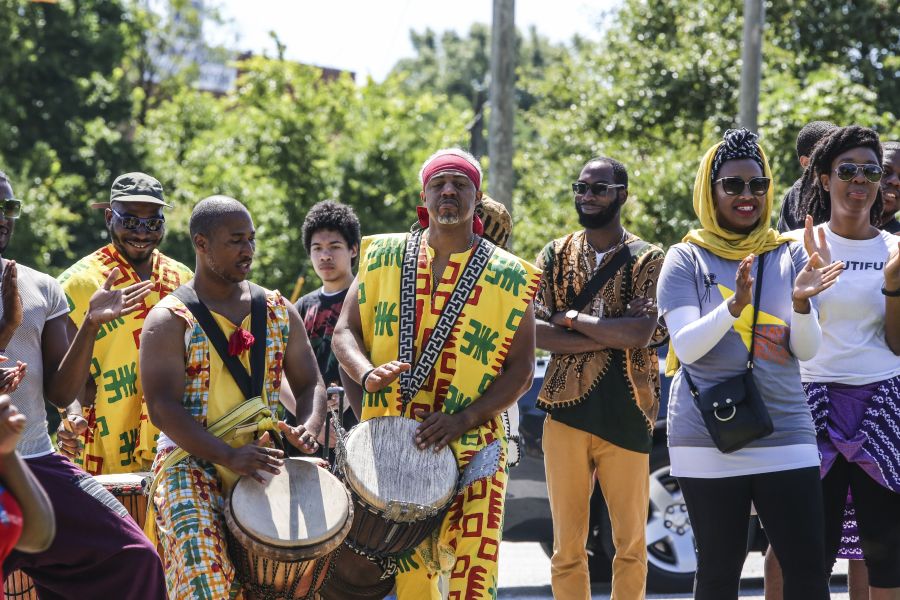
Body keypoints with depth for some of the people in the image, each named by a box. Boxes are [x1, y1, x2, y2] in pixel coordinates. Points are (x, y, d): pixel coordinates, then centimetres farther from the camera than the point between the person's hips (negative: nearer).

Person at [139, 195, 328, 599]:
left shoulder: (278, 311, 12)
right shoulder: (170, 319, -3)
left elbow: (309, 384, 14)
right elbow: (162, 408, -12)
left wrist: (308, 429, -10)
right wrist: (230, 456, -24)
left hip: (264, 459, 5)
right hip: (191, 461, -5)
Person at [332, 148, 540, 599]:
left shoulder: (509, 278, 0)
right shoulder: (384, 256, 7)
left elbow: (520, 370, -2)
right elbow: (345, 331, 5)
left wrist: (464, 418, -17)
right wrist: (368, 374, -18)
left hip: (472, 448, -2)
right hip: (390, 441, 3)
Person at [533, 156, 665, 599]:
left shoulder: (646, 260, 2)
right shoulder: (555, 256, 9)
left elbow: (641, 333, -15)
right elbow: (534, 331, -5)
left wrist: (570, 318, -8)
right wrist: (609, 338, -11)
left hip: (625, 416, -2)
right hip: (567, 410, 2)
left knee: (631, 543, 5)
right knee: (568, 544, 4)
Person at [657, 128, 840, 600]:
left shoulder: (788, 255, 7)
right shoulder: (687, 259, 1)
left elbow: (807, 350, 1)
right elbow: (685, 347, -10)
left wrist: (800, 302, -18)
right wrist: (734, 306, -25)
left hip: (785, 435, 2)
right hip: (709, 440, -2)